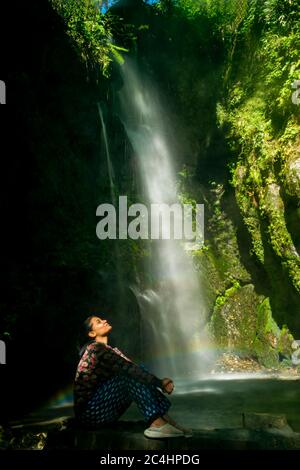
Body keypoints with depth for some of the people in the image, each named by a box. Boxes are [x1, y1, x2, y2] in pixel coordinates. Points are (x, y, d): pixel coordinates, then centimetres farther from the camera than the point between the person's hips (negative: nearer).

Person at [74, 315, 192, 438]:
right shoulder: (96, 348, -14)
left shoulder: (107, 349, 14)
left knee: (138, 374, -3)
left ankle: (164, 418, -14)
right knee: (130, 375, -22)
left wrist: (159, 382, -10)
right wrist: (159, 383, -19)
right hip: (89, 412, -9)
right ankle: (157, 424, -30)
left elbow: (133, 368, 5)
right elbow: (128, 369, -23)